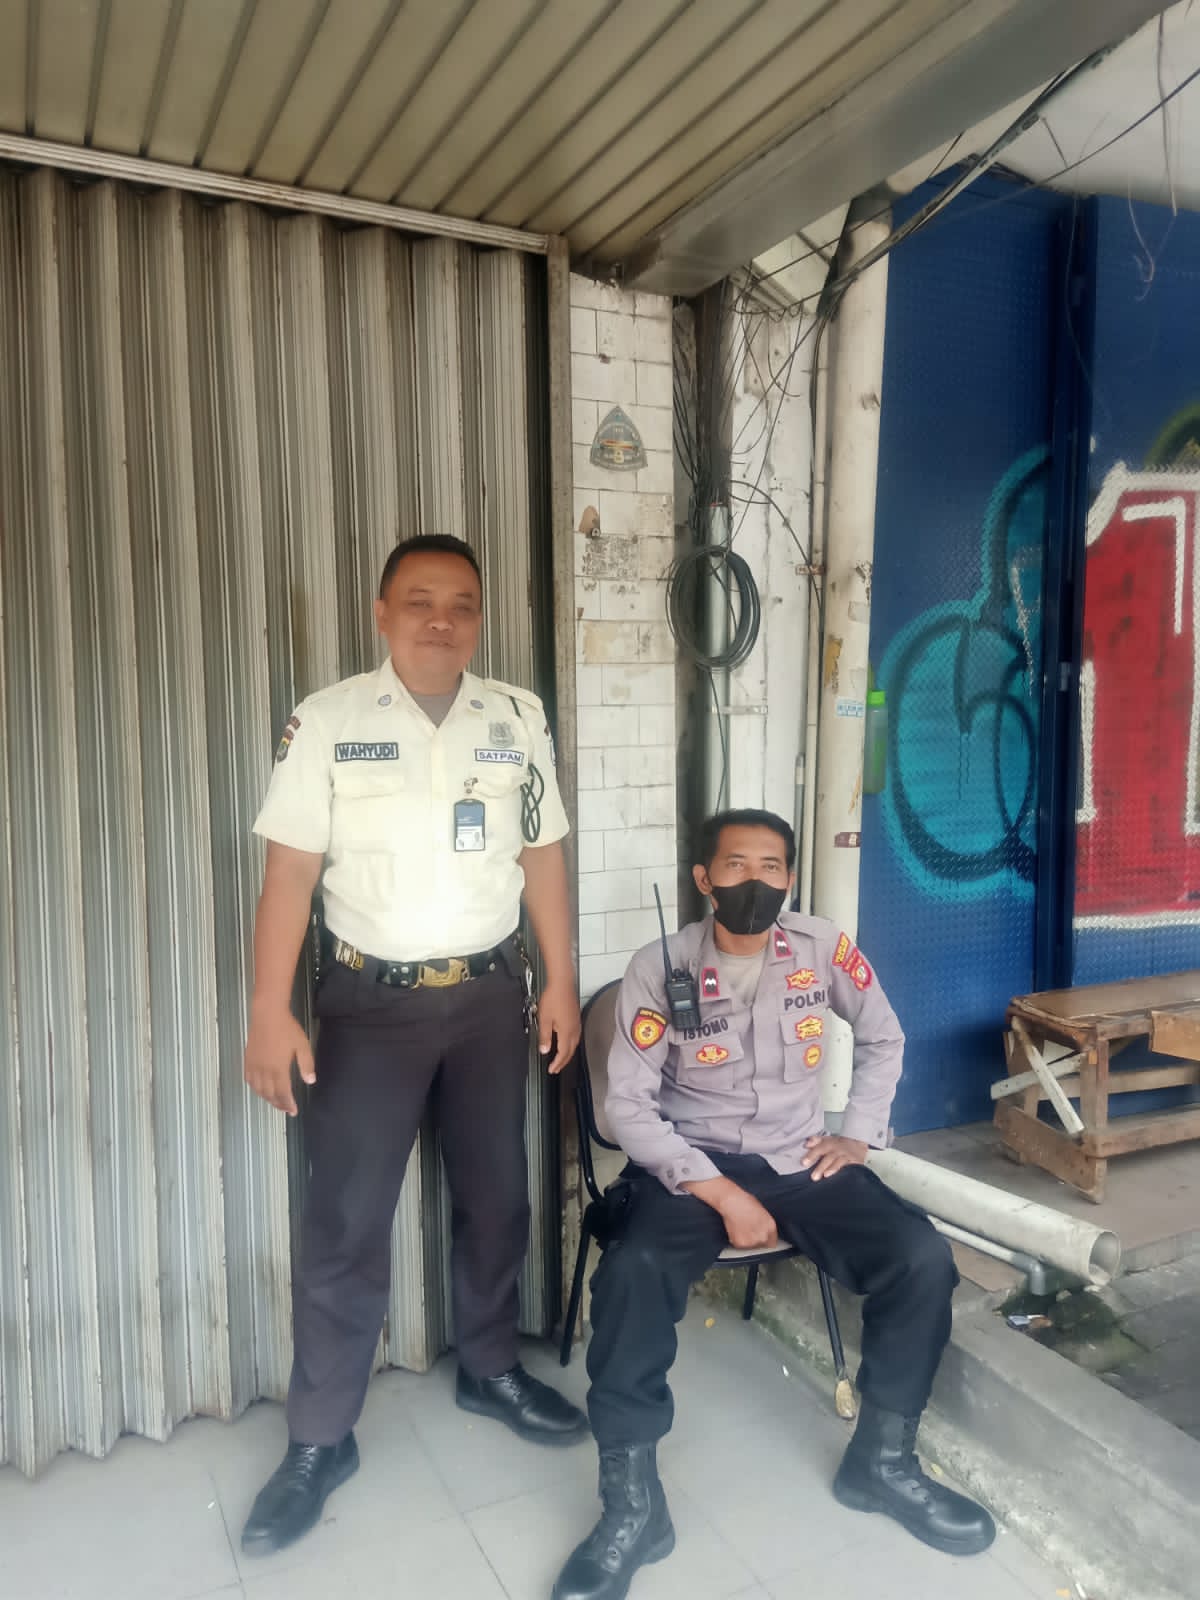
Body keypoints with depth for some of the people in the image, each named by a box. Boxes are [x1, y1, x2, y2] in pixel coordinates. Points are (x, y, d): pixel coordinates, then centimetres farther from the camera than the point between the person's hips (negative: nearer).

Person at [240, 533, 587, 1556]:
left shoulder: (520, 720, 2)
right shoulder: (326, 722, -8)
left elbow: (542, 856, 5)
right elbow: (291, 871, -9)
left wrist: (562, 984, 4)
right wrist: (270, 1014, -12)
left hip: (490, 993, 3)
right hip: (371, 999, -3)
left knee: (495, 1196, 17)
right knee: (345, 1220, 4)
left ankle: (491, 1370, 40)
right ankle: (320, 1440, 22)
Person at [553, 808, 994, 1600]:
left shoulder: (826, 949, -4)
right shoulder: (659, 967, -12)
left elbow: (883, 1039, 14)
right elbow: (629, 1106, -12)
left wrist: (859, 1133, 4)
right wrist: (720, 1193, -20)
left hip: (801, 1160, 3)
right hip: (691, 1164, -2)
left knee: (924, 1259, -17)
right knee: (631, 1275, -31)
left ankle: (881, 1460, 7)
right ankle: (634, 1504, -11)